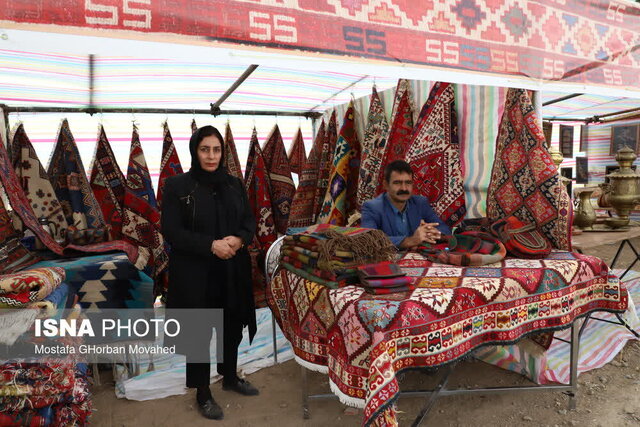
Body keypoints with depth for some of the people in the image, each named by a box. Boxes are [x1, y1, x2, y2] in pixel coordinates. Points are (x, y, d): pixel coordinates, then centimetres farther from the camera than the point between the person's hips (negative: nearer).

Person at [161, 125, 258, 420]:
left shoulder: (234, 184, 7)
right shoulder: (177, 186, -7)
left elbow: (250, 222, 7)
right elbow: (171, 232, -12)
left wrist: (238, 240, -15)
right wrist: (211, 245, -22)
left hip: (232, 271, 5)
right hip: (195, 274, -4)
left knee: (232, 327, 16)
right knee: (199, 333, 7)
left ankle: (230, 377, 39)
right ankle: (202, 394, 26)